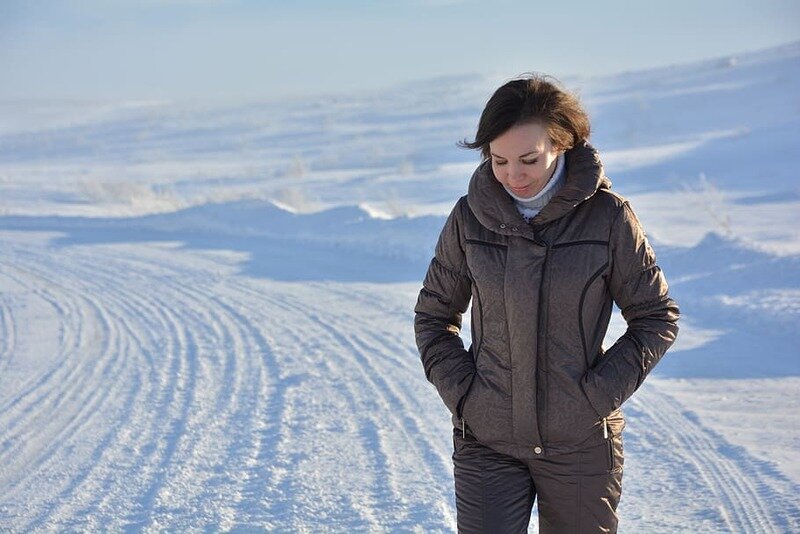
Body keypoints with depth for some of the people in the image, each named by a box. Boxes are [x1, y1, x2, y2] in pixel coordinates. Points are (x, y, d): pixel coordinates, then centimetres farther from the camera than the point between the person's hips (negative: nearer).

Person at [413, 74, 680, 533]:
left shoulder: (608, 216, -8)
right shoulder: (471, 216, -3)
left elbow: (657, 317, 0)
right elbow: (433, 315, 9)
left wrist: (599, 394, -9)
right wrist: (459, 392, -4)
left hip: (581, 442, -1)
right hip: (487, 439, 1)